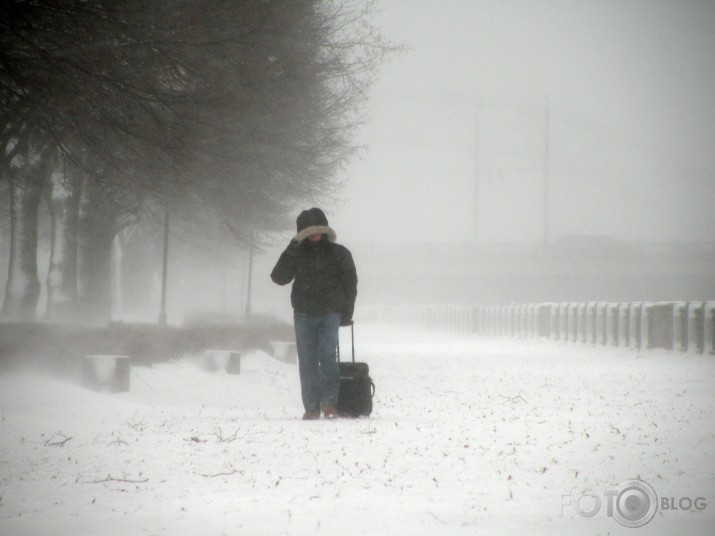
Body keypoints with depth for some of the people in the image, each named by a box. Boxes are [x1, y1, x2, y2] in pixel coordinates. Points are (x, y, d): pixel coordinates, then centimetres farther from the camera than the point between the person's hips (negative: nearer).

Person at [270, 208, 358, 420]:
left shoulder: (339, 254, 7)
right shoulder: (297, 254, 7)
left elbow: (350, 284, 12)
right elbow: (279, 277, -2)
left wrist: (346, 313, 4)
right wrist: (290, 252, -11)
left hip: (330, 314, -1)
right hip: (304, 315, 1)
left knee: (327, 355, -15)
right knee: (307, 362, 0)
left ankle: (330, 404, -11)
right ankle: (311, 407, 3)